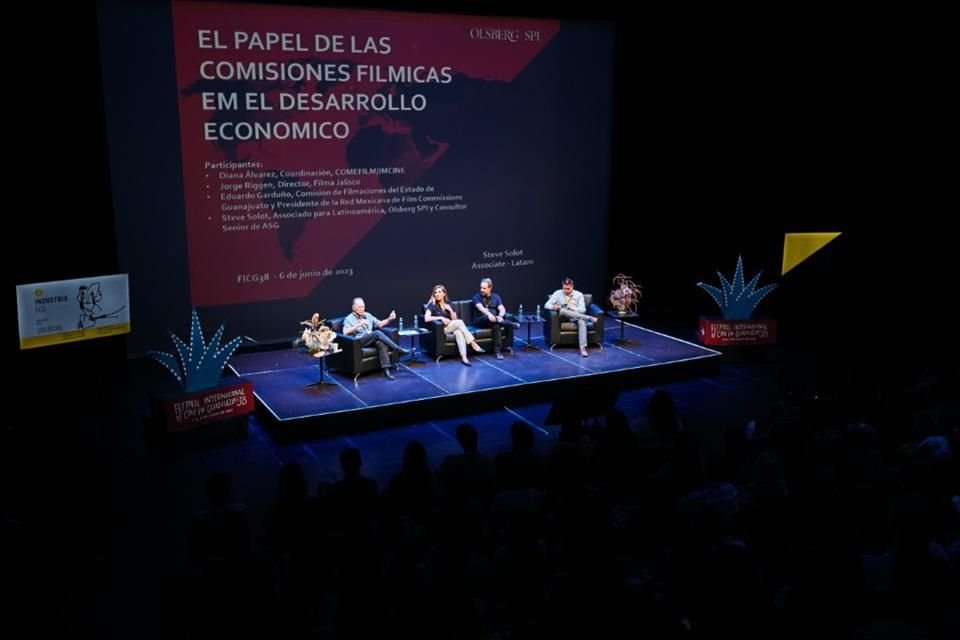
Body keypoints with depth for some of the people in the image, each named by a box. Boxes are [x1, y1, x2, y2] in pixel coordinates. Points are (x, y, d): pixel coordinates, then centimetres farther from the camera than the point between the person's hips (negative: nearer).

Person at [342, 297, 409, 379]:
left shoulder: (368, 315, 22)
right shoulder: (349, 319, 5)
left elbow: (379, 324, 19)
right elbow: (345, 332, -12)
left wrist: (390, 319, 1)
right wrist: (359, 325, -22)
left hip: (373, 340, 5)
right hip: (359, 341, -5)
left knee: (381, 343, -32)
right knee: (377, 333, -32)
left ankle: (386, 369, -38)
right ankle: (399, 349, -28)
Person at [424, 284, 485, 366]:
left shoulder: (448, 304, 11)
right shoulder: (432, 305, -4)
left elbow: (454, 320, 7)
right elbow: (426, 318, -20)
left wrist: (450, 310, -10)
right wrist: (441, 318, -22)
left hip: (451, 328, 4)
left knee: (458, 332, -35)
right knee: (460, 322, -30)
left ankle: (463, 357, -49)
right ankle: (473, 344, -31)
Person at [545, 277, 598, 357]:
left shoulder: (579, 295, 5)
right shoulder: (558, 293, 5)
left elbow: (583, 310, -1)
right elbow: (547, 305, 0)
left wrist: (573, 308, -21)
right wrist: (554, 307, -22)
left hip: (576, 317, 0)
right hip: (563, 317, 0)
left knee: (582, 321, -37)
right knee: (563, 310, -36)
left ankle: (583, 347, -48)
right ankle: (589, 318, -35)